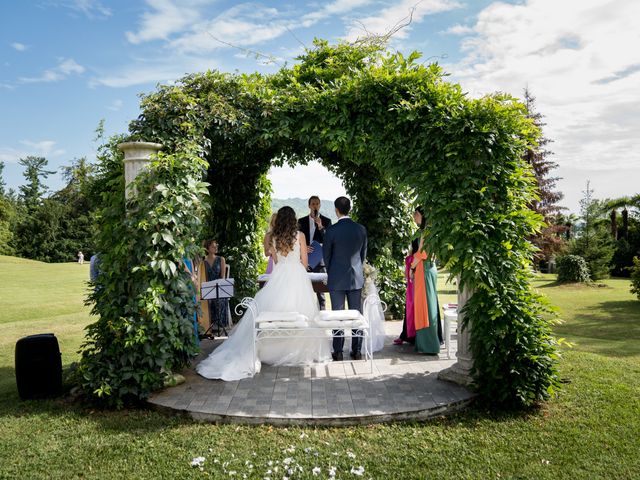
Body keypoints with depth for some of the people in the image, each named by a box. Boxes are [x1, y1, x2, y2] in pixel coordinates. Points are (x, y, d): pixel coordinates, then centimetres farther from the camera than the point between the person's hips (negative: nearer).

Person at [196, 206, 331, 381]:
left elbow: (276, 262, 11)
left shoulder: (275, 237, 6)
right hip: (297, 276, -2)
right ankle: (301, 351, 8)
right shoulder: (300, 236, -1)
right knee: (300, 314, 3)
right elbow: (304, 262, 2)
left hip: (279, 275, 2)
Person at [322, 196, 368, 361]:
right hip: (356, 278, 3)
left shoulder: (331, 230, -12)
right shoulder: (361, 229, -2)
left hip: (337, 279, -3)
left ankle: (338, 352, 10)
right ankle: (357, 351, 15)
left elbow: (326, 256, -2)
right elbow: (363, 253, 8)